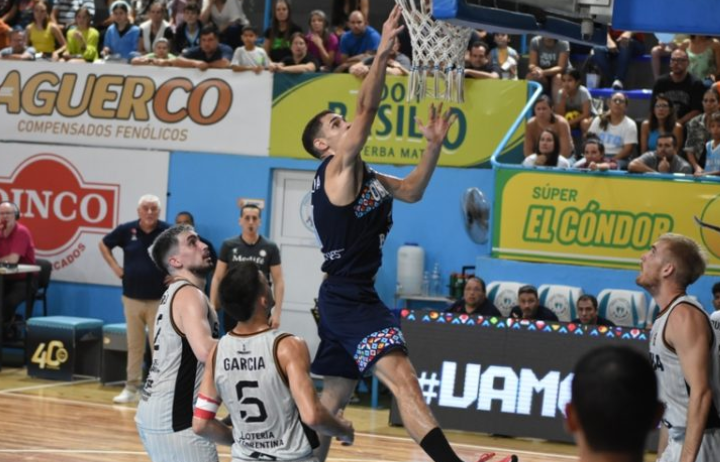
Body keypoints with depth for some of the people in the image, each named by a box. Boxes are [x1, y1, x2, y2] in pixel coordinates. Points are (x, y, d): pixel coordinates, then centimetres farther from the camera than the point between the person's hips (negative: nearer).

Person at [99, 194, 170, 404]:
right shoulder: (127, 230, -2)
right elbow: (104, 244, 15)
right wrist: (115, 267, 5)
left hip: (159, 300, -3)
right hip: (132, 298, 3)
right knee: (134, 345, 11)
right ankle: (132, 387, 19)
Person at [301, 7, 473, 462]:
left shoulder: (363, 176, 18)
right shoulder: (338, 168, -8)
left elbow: (411, 192, 22)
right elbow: (368, 108, -20)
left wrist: (434, 146, 9)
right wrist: (383, 52, -25)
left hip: (350, 298, 11)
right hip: (348, 298, -11)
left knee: (334, 397, 18)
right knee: (402, 377, -26)